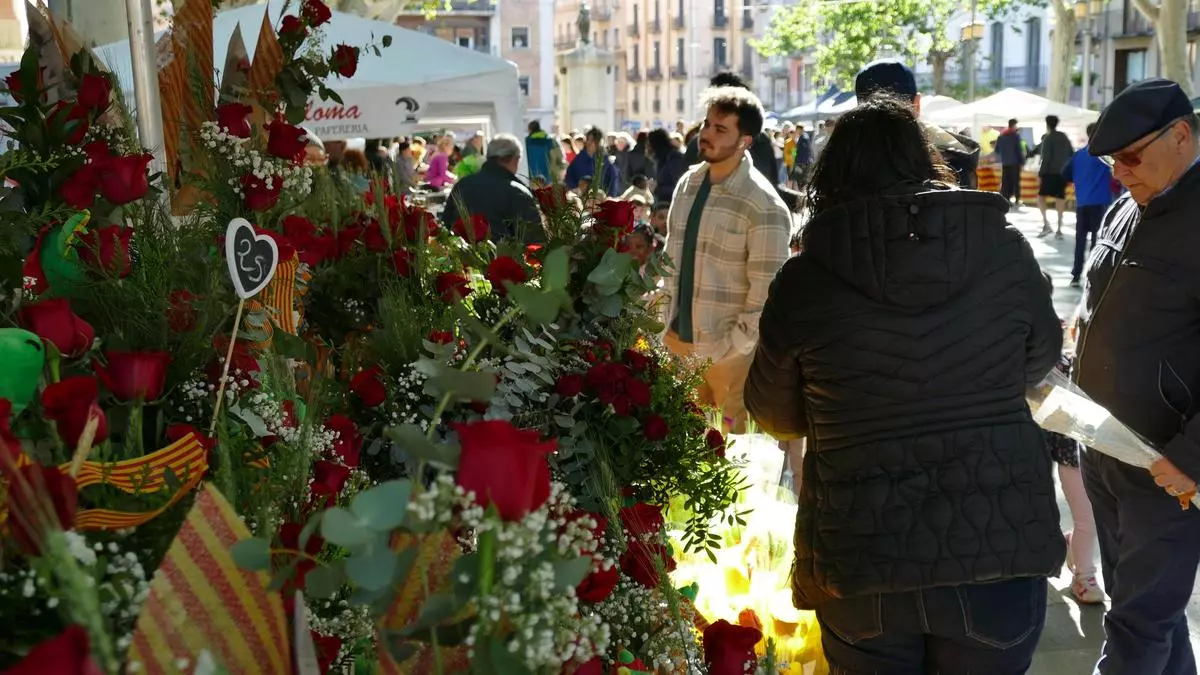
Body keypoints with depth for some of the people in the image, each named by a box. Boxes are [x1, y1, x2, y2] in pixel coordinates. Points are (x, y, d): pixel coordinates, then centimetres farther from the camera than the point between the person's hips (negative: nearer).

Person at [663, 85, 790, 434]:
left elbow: (766, 294, -17)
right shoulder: (688, 183, 4)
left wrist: (730, 349, -15)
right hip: (679, 339, 6)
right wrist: (669, 324, 10)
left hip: (730, 351, -6)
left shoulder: (763, 206, -18)